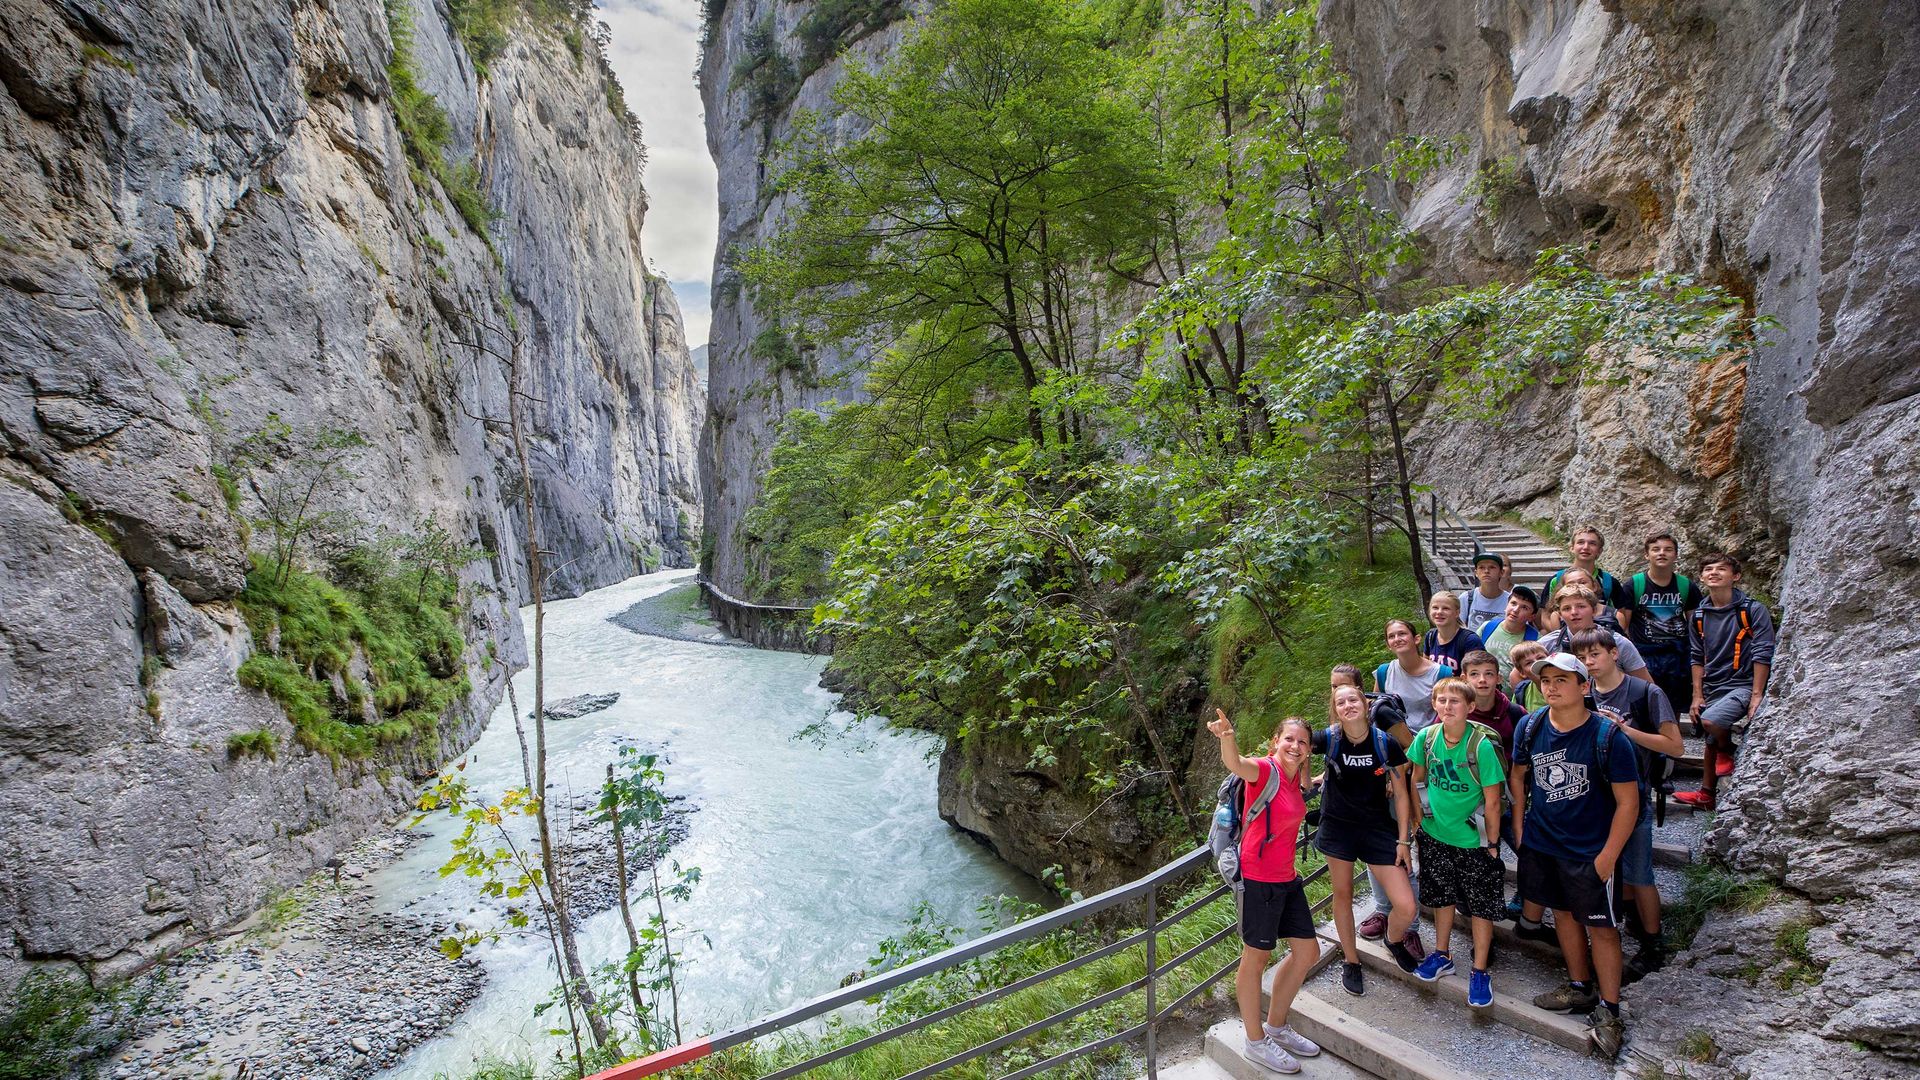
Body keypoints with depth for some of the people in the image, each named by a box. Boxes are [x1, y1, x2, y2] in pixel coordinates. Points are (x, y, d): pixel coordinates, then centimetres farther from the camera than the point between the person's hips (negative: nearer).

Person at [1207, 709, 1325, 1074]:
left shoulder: (1294, 777, 7)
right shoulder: (1265, 769, -17)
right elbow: (1236, 764, -44)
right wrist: (1227, 738, -63)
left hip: (1285, 877, 9)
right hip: (1258, 878, -9)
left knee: (1307, 952, 17)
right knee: (1256, 956, 5)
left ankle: (1276, 1026, 36)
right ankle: (1256, 1042, 22)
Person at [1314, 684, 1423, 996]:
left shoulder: (1387, 744, -12)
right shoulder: (1328, 739, -13)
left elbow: (1401, 794, -4)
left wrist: (1403, 840, -3)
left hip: (1379, 829, 0)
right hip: (1338, 827, 0)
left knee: (1407, 908, -6)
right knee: (1343, 894, 12)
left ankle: (1394, 941, 30)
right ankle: (1350, 962, 35)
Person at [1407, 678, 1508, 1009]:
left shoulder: (1482, 744, -23)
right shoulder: (1427, 737, -11)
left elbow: (1492, 800, -15)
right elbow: (1417, 776, 7)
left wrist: (1492, 843, -10)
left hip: (1473, 839, -4)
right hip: (1435, 834, 4)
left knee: (1481, 905, 7)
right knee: (1442, 895, 19)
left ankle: (1479, 972, 22)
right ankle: (1442, 956, 37)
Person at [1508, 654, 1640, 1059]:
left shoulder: (1607, 736, -19)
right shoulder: (1530, 727, -7)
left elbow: (1628, 802, -14)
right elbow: (1518, 774, 10)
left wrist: (1607, 857, -14)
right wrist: (1519, 825, 8)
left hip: (1590, 852, -4)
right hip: (1541, 843, 4)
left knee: (1601, 927, 5)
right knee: (1563, 913, 18)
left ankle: (1608, 1010, 21)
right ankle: (1580, 988, 36)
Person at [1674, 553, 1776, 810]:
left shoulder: (1753, 610, -9)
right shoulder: (1699, 615, 7)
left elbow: (1762, 654, -12)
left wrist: (1756, 695, -15)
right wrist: (1697, 696, 6)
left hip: (1743, 685, -6)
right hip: (1713, 688, 6)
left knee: (1711, 720, -27)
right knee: (1710, 742, 13)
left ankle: (1729, 752, 5)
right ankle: (1706, 793, 26)